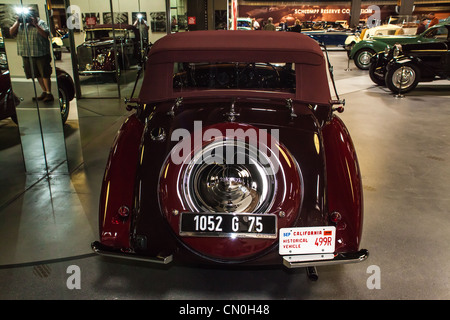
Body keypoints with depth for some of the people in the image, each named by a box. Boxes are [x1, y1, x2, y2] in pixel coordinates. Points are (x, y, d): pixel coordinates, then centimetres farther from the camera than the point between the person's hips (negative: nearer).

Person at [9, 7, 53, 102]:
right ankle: (44, 92, 25)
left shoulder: (41, 23, -3)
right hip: (27, 55, 5)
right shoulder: (21, 24, 10)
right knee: (37, 75, 13)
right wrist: (17, 22, -7)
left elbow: (46, 35, -16)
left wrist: (35, 25, -22)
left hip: (41, 54, -5)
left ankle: (49, 94, 3)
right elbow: (11, 33, 3)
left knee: (45, 74, -3)